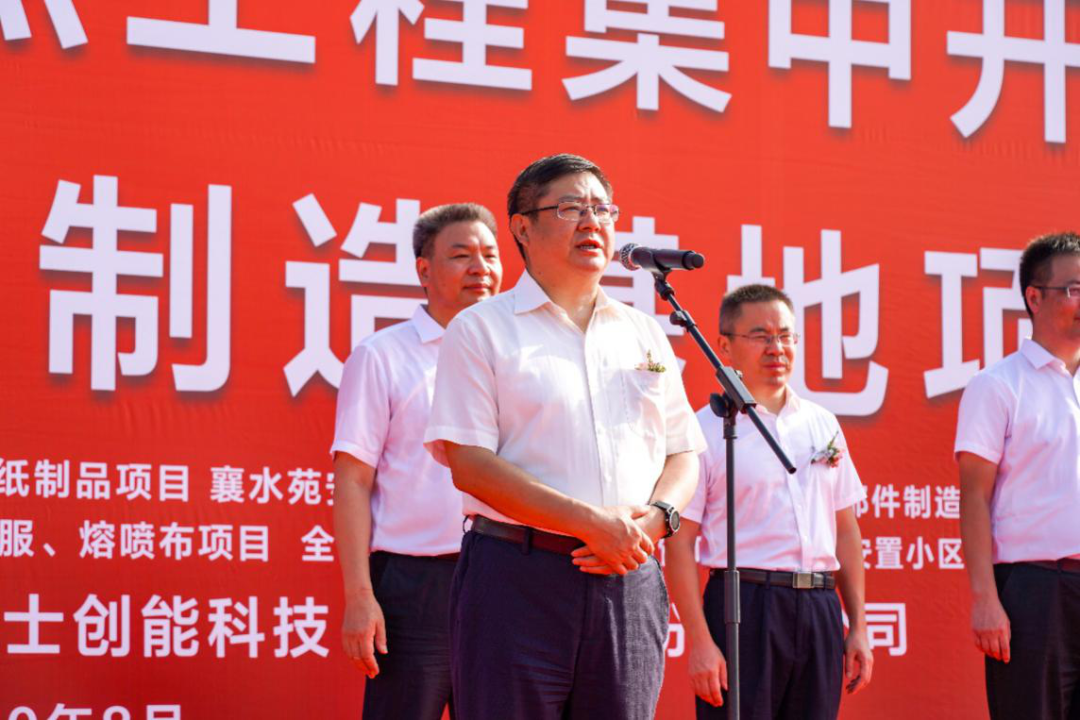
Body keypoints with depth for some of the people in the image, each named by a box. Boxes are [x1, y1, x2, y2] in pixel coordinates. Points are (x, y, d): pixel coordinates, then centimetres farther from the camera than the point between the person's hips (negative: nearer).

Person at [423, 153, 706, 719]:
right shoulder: (482, 329, 2)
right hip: (518, 580, -4)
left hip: (630, 581, 5)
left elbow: (683, 453, 18)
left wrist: (653, 519, -5)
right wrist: (592, 523, -14)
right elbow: (469, 464, -8)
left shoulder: (645, 334, 18)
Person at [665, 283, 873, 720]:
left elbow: (845, 531, 18)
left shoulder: (823, 425, 15)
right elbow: (679, 543, -6)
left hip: (820, 610, 5)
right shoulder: (706, 430, -2)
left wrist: (858, 626, 12)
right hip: (745, 603, -5)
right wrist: (699, 641, -13)